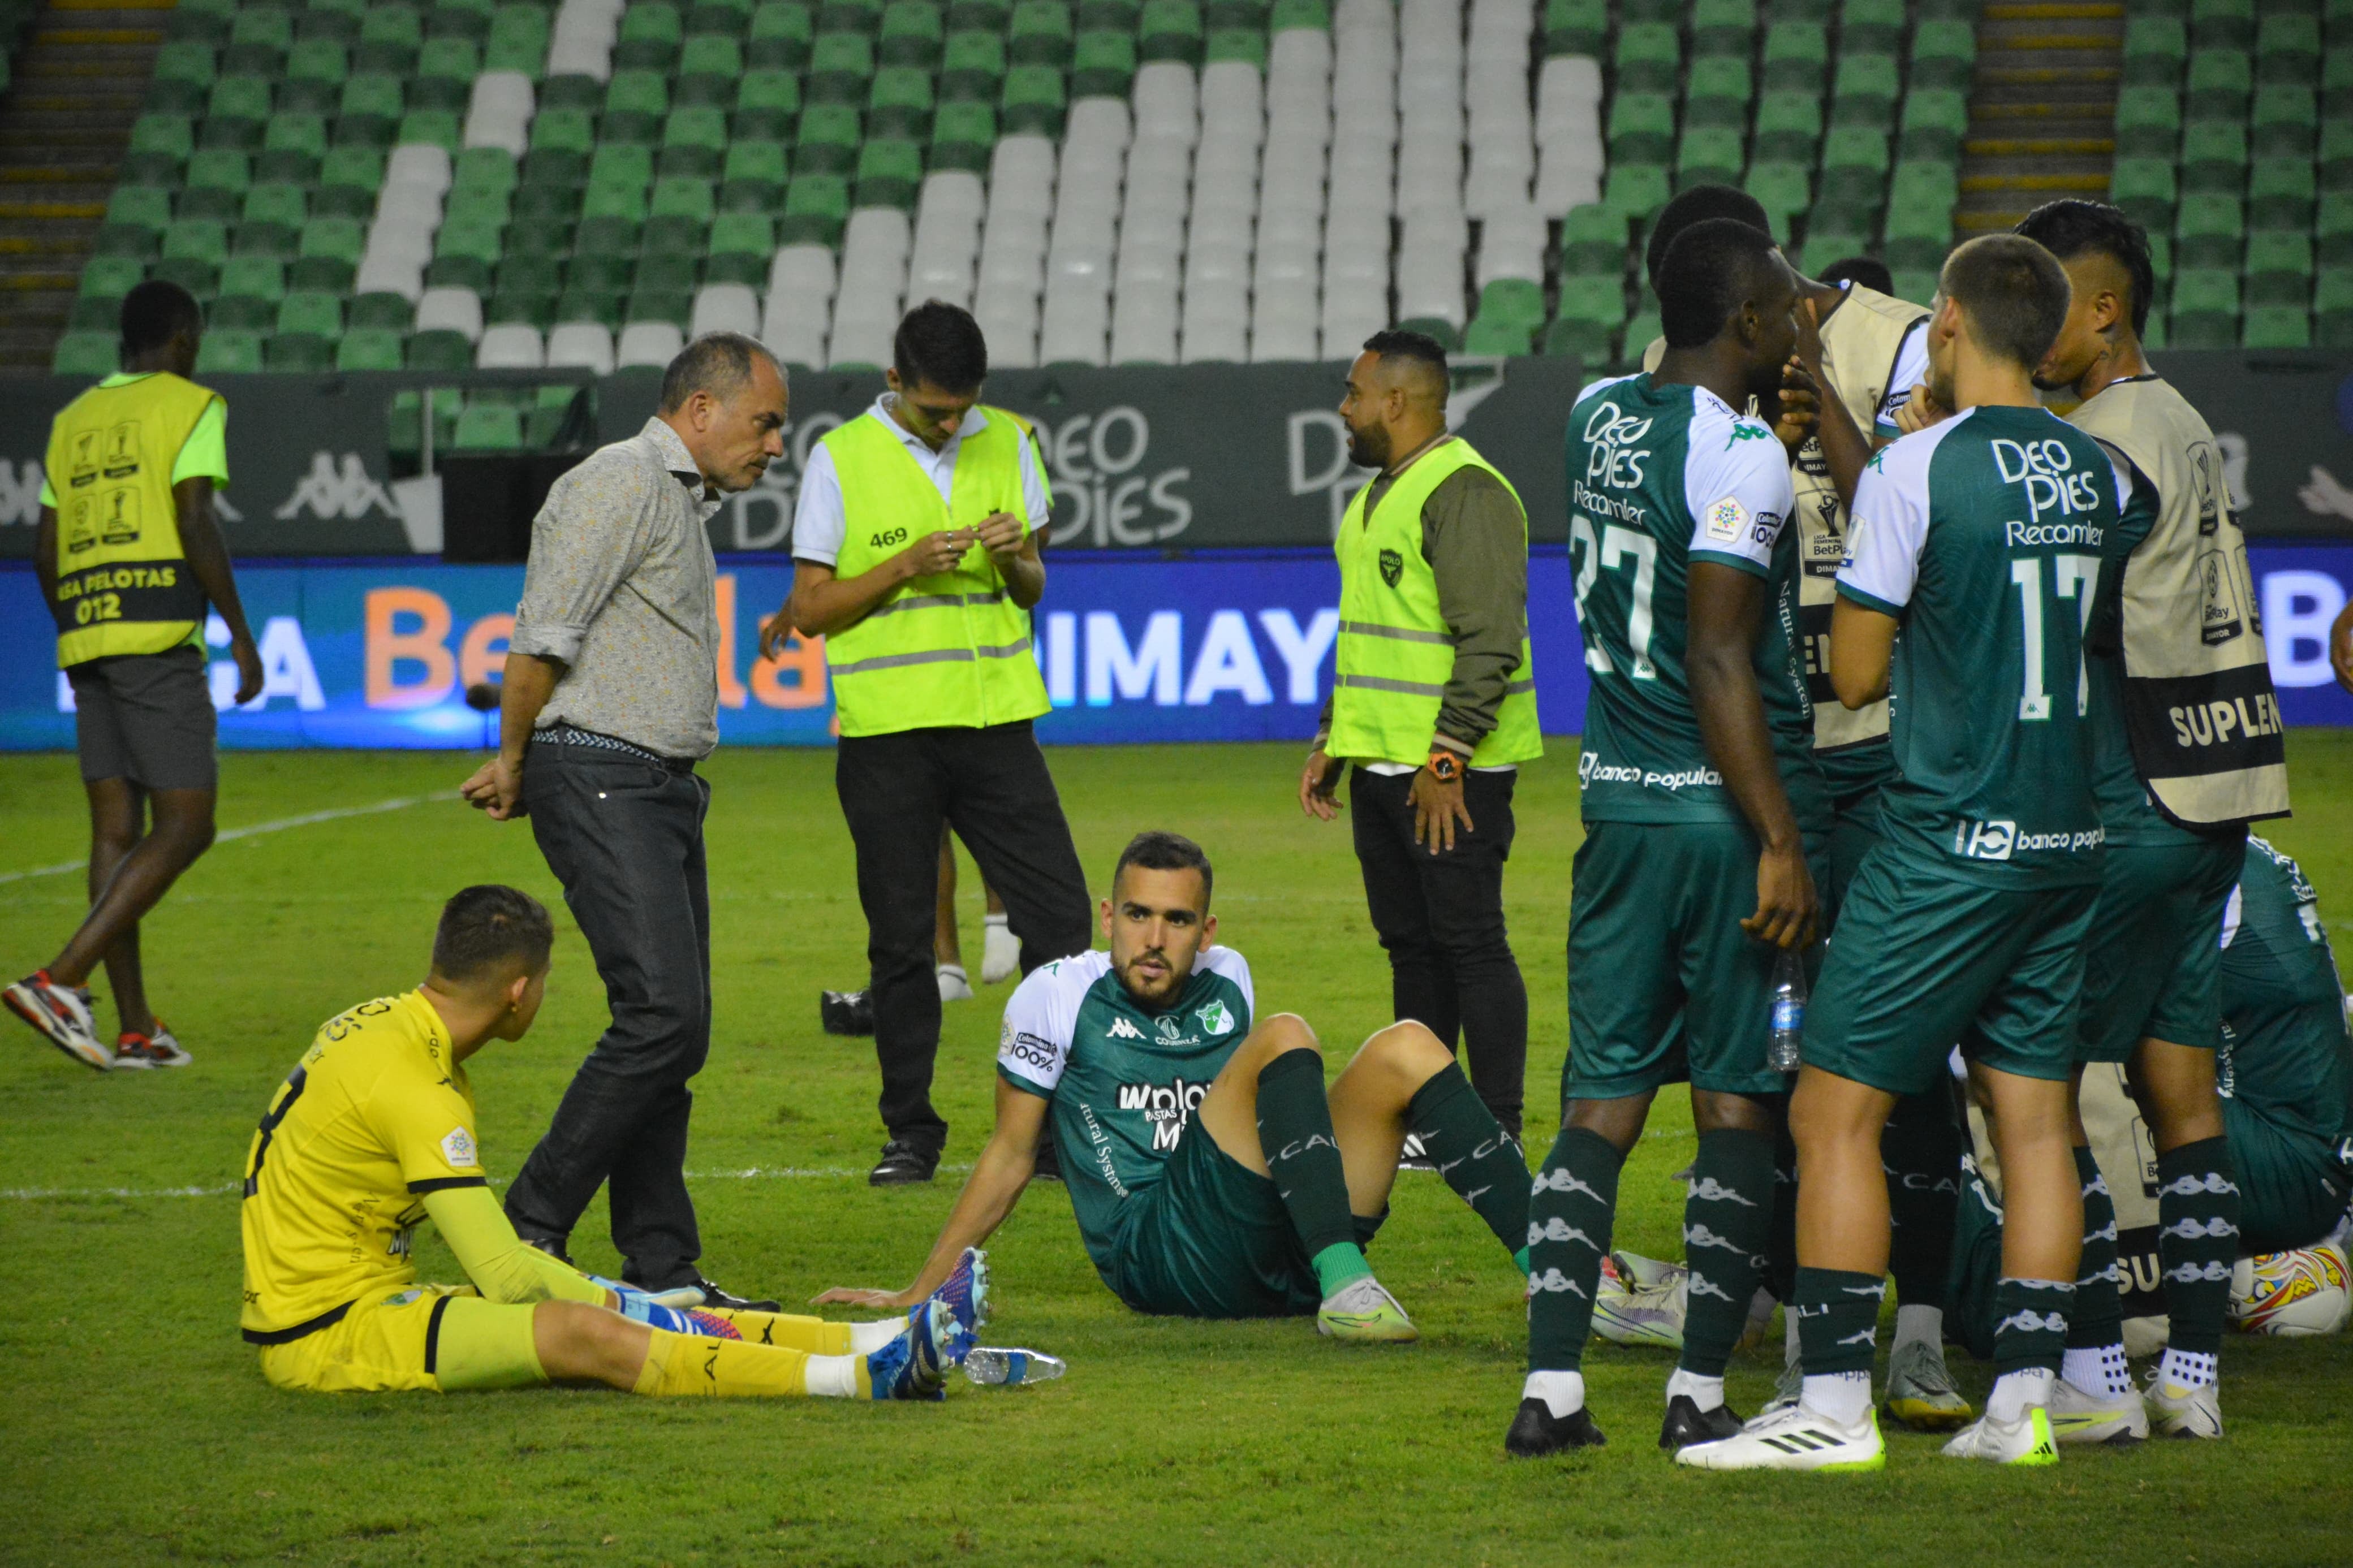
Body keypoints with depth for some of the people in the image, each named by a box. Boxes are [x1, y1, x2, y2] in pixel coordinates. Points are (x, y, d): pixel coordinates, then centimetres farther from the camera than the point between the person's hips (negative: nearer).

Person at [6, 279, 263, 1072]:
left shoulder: (74, 421, 18)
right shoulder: (191, 406, -1)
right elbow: (196, 525, -12)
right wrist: (242, 635, -8)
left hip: (86, 643, 7)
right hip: (160, 638, -7)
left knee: (116, 830, 6)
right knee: (185, 827, -5)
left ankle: (136, 1030, 3)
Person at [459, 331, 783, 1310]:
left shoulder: (683, 499, 23)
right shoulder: (622, 484, -9)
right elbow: (542, 640, -14)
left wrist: (524, 768, 13)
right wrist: (517, 766, -4)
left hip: (664, 788, 10)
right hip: (602, 782, -10)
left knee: (671, 1031, 7)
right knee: (663, 1017, -16)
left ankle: (661, 1268, 10)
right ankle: (530, 1230, -10)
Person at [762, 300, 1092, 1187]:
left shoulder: (1007, 443, 8)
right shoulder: (841, 459, -2)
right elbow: (811, 607, -2)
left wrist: (1015, 559, -8)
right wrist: (907, 565, -15)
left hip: (996, 719, 3)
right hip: (888, 731, -3)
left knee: (1059, 915, -5)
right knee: (901, 940, 1)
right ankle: (910, 1132, 12)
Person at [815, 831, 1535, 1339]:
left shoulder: (1228, 984, 17)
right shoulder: (1059, 994, 5)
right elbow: (1011, 1157, 10)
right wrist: (920, 1292, 8)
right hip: (1152, 1257, -5)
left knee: (1407, 1049, -11)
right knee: (1286, 1036, -24)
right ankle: (1344, 1286, -40)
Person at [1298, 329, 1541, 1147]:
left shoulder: (1467, 493, -14)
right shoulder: (1381, 495, 18)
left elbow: (1490, 641, -21)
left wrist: (1446, 758, -24)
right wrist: (1330, 743, 21)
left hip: (1451, 770, -10)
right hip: (1384, 764, 10)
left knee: (1469, 941, -7)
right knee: (1410, 946, 12)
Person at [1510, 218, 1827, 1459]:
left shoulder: (1600, 416, 7)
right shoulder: (1741, 457, -16)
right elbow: (1720, 666, -19)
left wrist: (1795, 391, 24)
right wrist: (1782, 843, -18)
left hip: (1618, 798, 7)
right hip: (1730, 803, -7)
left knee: (1603, 1099, 7)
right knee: (1737, 1104, 3)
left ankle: (1552, 1387, 1)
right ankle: (1700, 1394, 5)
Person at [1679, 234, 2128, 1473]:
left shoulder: (1919, 469, -12)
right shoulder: (2099, 475, 6)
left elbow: (1855, 675, -7)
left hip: (1949, 845, -6)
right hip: (2070, 840, 6)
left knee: (1835, 1114, -1)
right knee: (2033, 1117, 11)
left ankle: (1836, 1406, -5)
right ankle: (2022, 1401, 10)